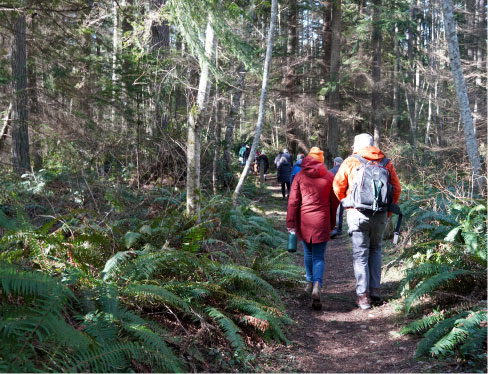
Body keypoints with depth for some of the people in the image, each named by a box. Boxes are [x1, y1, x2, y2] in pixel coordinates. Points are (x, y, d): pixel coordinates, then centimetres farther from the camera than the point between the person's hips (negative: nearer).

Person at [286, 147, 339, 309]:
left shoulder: (299, 176, 0)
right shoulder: (329, 177, 1)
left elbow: (293, 201, -3)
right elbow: (334, 202, 6)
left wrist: (290, 223, 0)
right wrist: (332, 223, 17)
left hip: (303, 220, 1)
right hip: (322, 221, -1)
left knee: (308, 253, 22)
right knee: (319, 257, 1)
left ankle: (310, 282, 35)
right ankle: (317, 286, -21)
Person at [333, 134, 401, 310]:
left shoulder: (350, 162, -1)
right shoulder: (385, 162, 6)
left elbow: (338, 186, 2)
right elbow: (396, 188, 6)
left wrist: (347, 203, 18)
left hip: (358, 214, -3)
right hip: (380, 215, 3)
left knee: (360, 254, 5)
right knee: (375, 250, 21)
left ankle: (363, 295, 3)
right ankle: (375, 289, 17)